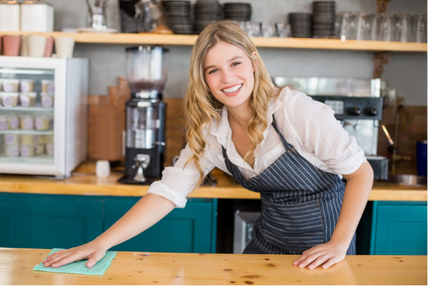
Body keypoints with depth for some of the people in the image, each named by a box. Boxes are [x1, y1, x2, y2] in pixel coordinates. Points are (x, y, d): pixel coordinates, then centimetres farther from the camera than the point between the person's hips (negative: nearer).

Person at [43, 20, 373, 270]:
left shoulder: (296, 110, -23)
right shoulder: (210, 132, -7)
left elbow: (361, 172, -16)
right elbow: (167, 192, -11)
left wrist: (339, 244, -20)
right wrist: (101, 243, -19)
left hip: (321, 244, -4)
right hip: (268, 240, 5)